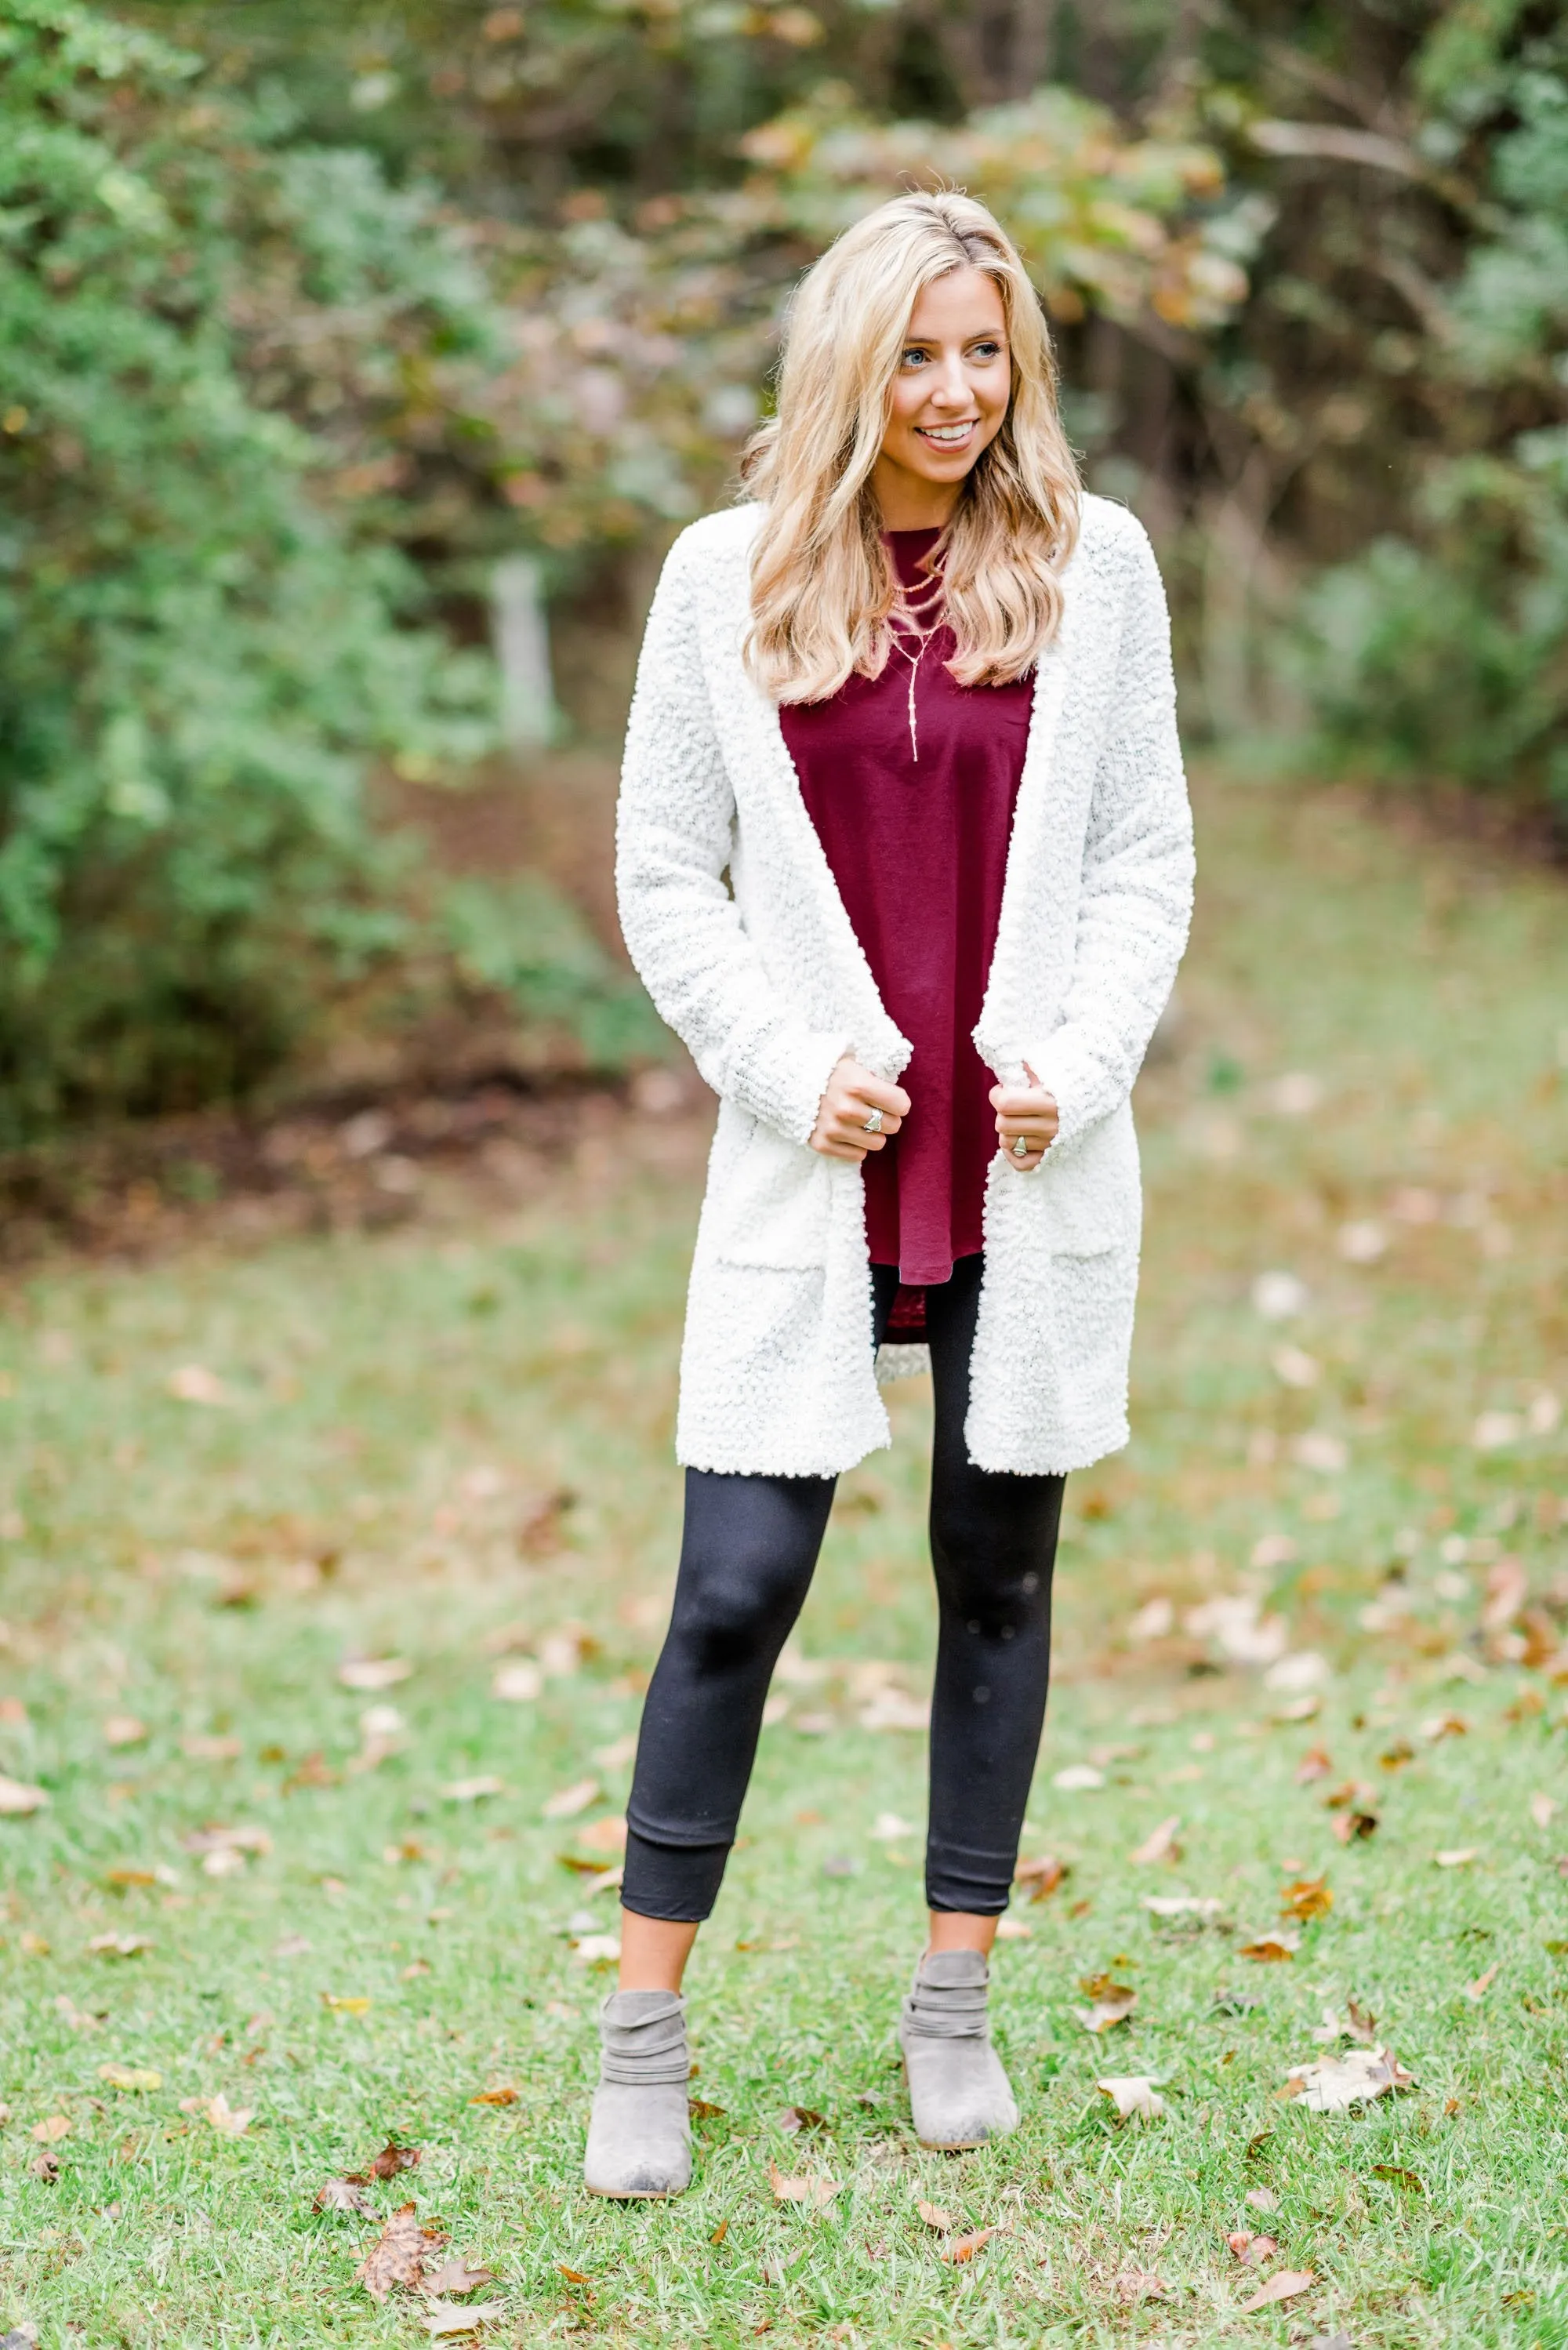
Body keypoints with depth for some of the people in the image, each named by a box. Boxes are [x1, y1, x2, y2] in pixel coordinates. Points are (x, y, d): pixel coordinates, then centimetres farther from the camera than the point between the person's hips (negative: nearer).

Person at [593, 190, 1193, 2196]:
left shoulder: (1095, 564, 5)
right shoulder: (728, 576, 2)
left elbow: (1147, 855, 6)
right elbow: (662, 872, 4)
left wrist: (1074, 1069, -8)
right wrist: (797, 1073, -8)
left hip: (1032, 1170, 2)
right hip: (813, 1168, -1)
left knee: (996, 1575, 10)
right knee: (738, 1585, -6)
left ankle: (955, 2008, 23)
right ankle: (644, 2034, 6)